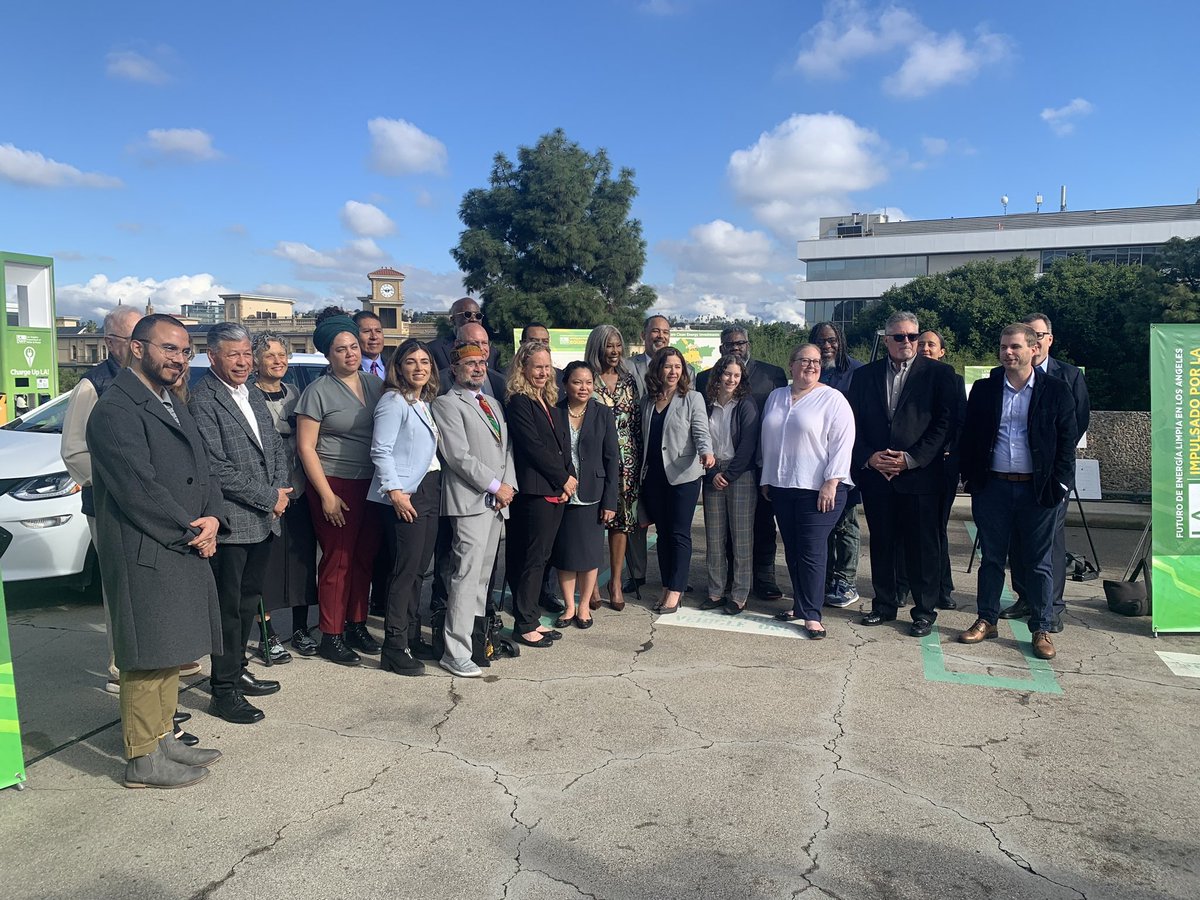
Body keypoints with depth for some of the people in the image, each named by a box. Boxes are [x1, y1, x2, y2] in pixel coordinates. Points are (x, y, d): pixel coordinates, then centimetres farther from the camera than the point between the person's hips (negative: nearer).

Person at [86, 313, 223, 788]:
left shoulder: (172, 405, 15)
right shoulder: (115, 409, -14)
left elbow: (202, 469, 15)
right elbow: (139, 488, -20)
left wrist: (211, 518, -3)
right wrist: (191, 533, -13)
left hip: (183, 552, 9)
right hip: (144, 557, -9)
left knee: (170, 651, 16)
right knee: (147, 655, 0)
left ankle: (163, 738, 29)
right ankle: (143, 758, 12)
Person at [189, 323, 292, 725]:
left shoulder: (254, 396, 14)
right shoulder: (202, 401, -12)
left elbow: (276, 446, 16)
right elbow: (216, 467, -18)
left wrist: (280, 491, -1)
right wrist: (269, 498, -14)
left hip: (264, 520, 8)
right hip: (231, 522, -8)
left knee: (248, 601, 17)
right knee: (228, 607, 1)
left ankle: (237, 671, 31)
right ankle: (223, 690, 12)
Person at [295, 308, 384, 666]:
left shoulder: (374, 383, 9)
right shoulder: (318, 392, -6)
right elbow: (305, 447, -8)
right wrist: (327, 495, -11)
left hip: (371, 485, 5)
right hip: (335, 485, -5)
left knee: (365, 558, 9)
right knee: (338, 559, 0)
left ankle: (356, 625, 24)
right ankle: (331, 637, 11)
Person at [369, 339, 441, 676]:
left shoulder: (425, 403, 16)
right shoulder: (394, 401, -9)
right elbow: (381, 450, -15)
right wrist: (394, 491, -20)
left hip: (429, 492, 8)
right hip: (406, 496, -8)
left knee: (419, 569, 13)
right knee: (405, 571, -7)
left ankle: (411, 635, 24)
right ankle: (394, 649, 0)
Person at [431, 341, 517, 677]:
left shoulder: (494, 404, 22)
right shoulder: (447, 404, -3)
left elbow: (507, 449, 18)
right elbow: (459, 456, -12)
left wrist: (509, 485, 1)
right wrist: (495, 486, -11)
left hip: (497, 501, 8)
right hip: (469, 501, -8)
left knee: (483, 575, 11)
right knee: (467, 575, -10)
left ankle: (474, 634, 19)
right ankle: (456, 653, -7)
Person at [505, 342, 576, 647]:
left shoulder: (553, 404, 17)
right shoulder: (518, 402, -8)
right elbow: (533, 447, -13)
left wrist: (569, 478, 1)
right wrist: (564, 478, -8)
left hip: (557, 492, 8)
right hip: (535, 491, -8)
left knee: (540, 557, 12)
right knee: (533, 558, -3)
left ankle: (531, 619, 21)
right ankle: (524, 625, 7)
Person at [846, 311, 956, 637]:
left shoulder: (939, 373, 1)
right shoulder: (864, 375, 9)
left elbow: (945, 423, -5)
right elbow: (853, 423, 8)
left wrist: (912, 458, -13)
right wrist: (868, 457, -7)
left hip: (920, 475, -3)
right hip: (875, 474, 3)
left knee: (922, 546, 3)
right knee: (881, 544, 12)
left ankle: (925, 611, 16)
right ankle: (884, 605, 25)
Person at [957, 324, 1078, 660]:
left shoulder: (1056, 390, 0)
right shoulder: (983, 389, 5)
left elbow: (1067, 441, 0)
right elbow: (969, 437, 8)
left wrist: (1057, 484, -5)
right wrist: (971, 479, 2)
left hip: (1038, 489, -2)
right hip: (992, 487, 2)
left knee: (1039, 562, 6)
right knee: (991, 558, 10)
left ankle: (1041, 630, 16)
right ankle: (987, 620, 21)